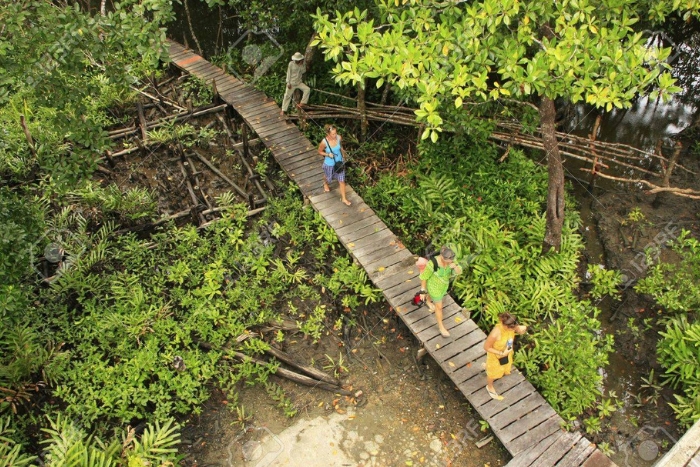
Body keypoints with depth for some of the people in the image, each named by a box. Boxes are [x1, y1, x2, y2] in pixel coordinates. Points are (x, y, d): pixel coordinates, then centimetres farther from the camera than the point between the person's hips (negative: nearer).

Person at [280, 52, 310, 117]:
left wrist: (302, 65, -19)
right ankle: (283, 110, 2)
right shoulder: (291, 64, -10)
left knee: (307, 89, -16)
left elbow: (303, 71, -7)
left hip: (299, 82, 4)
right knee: (287, 96, -3)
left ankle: (303, 102, -5)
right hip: (291, 83, -4)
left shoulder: (301, 64, 1)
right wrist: (288, 83, -13)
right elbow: (288, 74, -9)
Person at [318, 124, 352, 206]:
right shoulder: (324, 142, -30)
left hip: (339, 161, 2)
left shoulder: (339, 137, -20)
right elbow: (320, 151, -12)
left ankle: (343, 198, 28)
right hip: (329, 164, -2)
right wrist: (328, 154, -27)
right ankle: (325, 184, 66)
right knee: (328, 178, 27)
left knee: (342, 180, 9)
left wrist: (342, 150, 14)